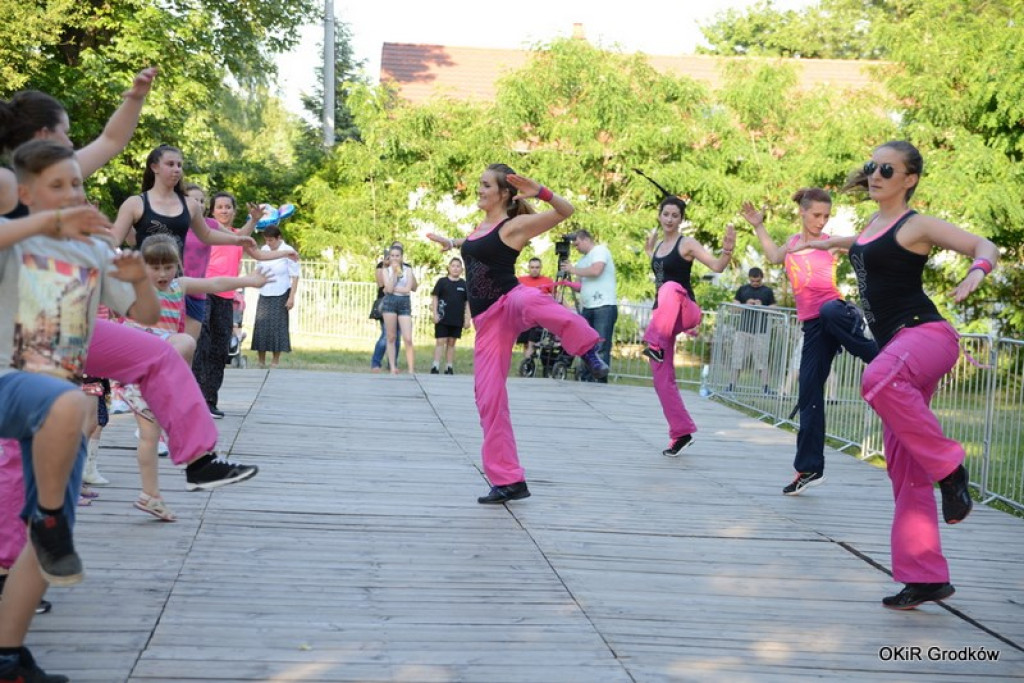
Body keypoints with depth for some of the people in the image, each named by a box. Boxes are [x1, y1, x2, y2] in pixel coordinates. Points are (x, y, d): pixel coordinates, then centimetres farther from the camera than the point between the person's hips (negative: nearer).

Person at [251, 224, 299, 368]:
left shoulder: (288, 252, -7)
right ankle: (261, 361, 7)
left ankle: (275, 362, 2)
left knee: (277, 326, -5)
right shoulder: (264, 250, 8)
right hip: (264, 295, 5)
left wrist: (291, 297, -13)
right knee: (260, 326, 0)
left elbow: (294, 276, -8)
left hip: (280, 296, -5)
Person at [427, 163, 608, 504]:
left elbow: (565, 211, -15)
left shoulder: (515, 225, -4)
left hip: (510, 301, -7)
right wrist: (451, 241, 60)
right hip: (487, 320, 7)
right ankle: (508, 481, 8)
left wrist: (539, 191, -30)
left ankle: (587, 349, -40)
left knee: (528, 301, -48)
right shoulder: (481, 226, 19)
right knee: (488, 397, 1)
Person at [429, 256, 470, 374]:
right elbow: (435, 298, 1)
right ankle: (435, 367, -8)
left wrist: (467, 319, 4)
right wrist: (435, 313, -7)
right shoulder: (442, 281, 1)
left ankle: (449, 367, 12)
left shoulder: (464, 284, 6)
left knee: (451, 343, 8)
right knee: (441, 341, -6)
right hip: (442, 318, -2)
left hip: (457, 319, 2)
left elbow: (467, 303, 9)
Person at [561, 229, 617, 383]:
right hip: (587, 308, 8)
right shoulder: (583, 260, 22)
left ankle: (600, 381, -13)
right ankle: (586, 379, 9)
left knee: (601, 347, -11)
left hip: (604, 307, -8)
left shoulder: (600, 251, -2)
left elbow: (595, 271, -18)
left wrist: (574, 270, -6)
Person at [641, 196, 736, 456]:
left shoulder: (687, 244, -5)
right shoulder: (658, 245, 15)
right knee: (662, 377, 1)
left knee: (671, 288, -42)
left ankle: (655, 344, -53)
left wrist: (728, 250, -33)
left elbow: (717, 266, -17)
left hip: (685, 310, -6)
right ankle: (682, 432, 10)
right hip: (662, 314, 7)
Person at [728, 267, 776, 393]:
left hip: (761, 330, -1)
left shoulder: (767, 291, 6)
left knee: (762, 359, -2)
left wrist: (761, 306, -12)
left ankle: (765, 387, 0)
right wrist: (746, 305, -10)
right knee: (737, 359, 3)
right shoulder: (742, 289, 9)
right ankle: (732, 386, 7)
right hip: (743, 329, 2)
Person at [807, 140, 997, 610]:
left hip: (926, 334, -8)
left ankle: (949, 467, -24)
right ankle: (926, 577, 7)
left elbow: (984, 246, -9)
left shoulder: (917, 225, -3)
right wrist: (827, 241, 55)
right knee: (904, 468, 4)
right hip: (895, 348, 8)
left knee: (878, 380, -42)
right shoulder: (874, 223, 19)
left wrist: (977, 272, -29)